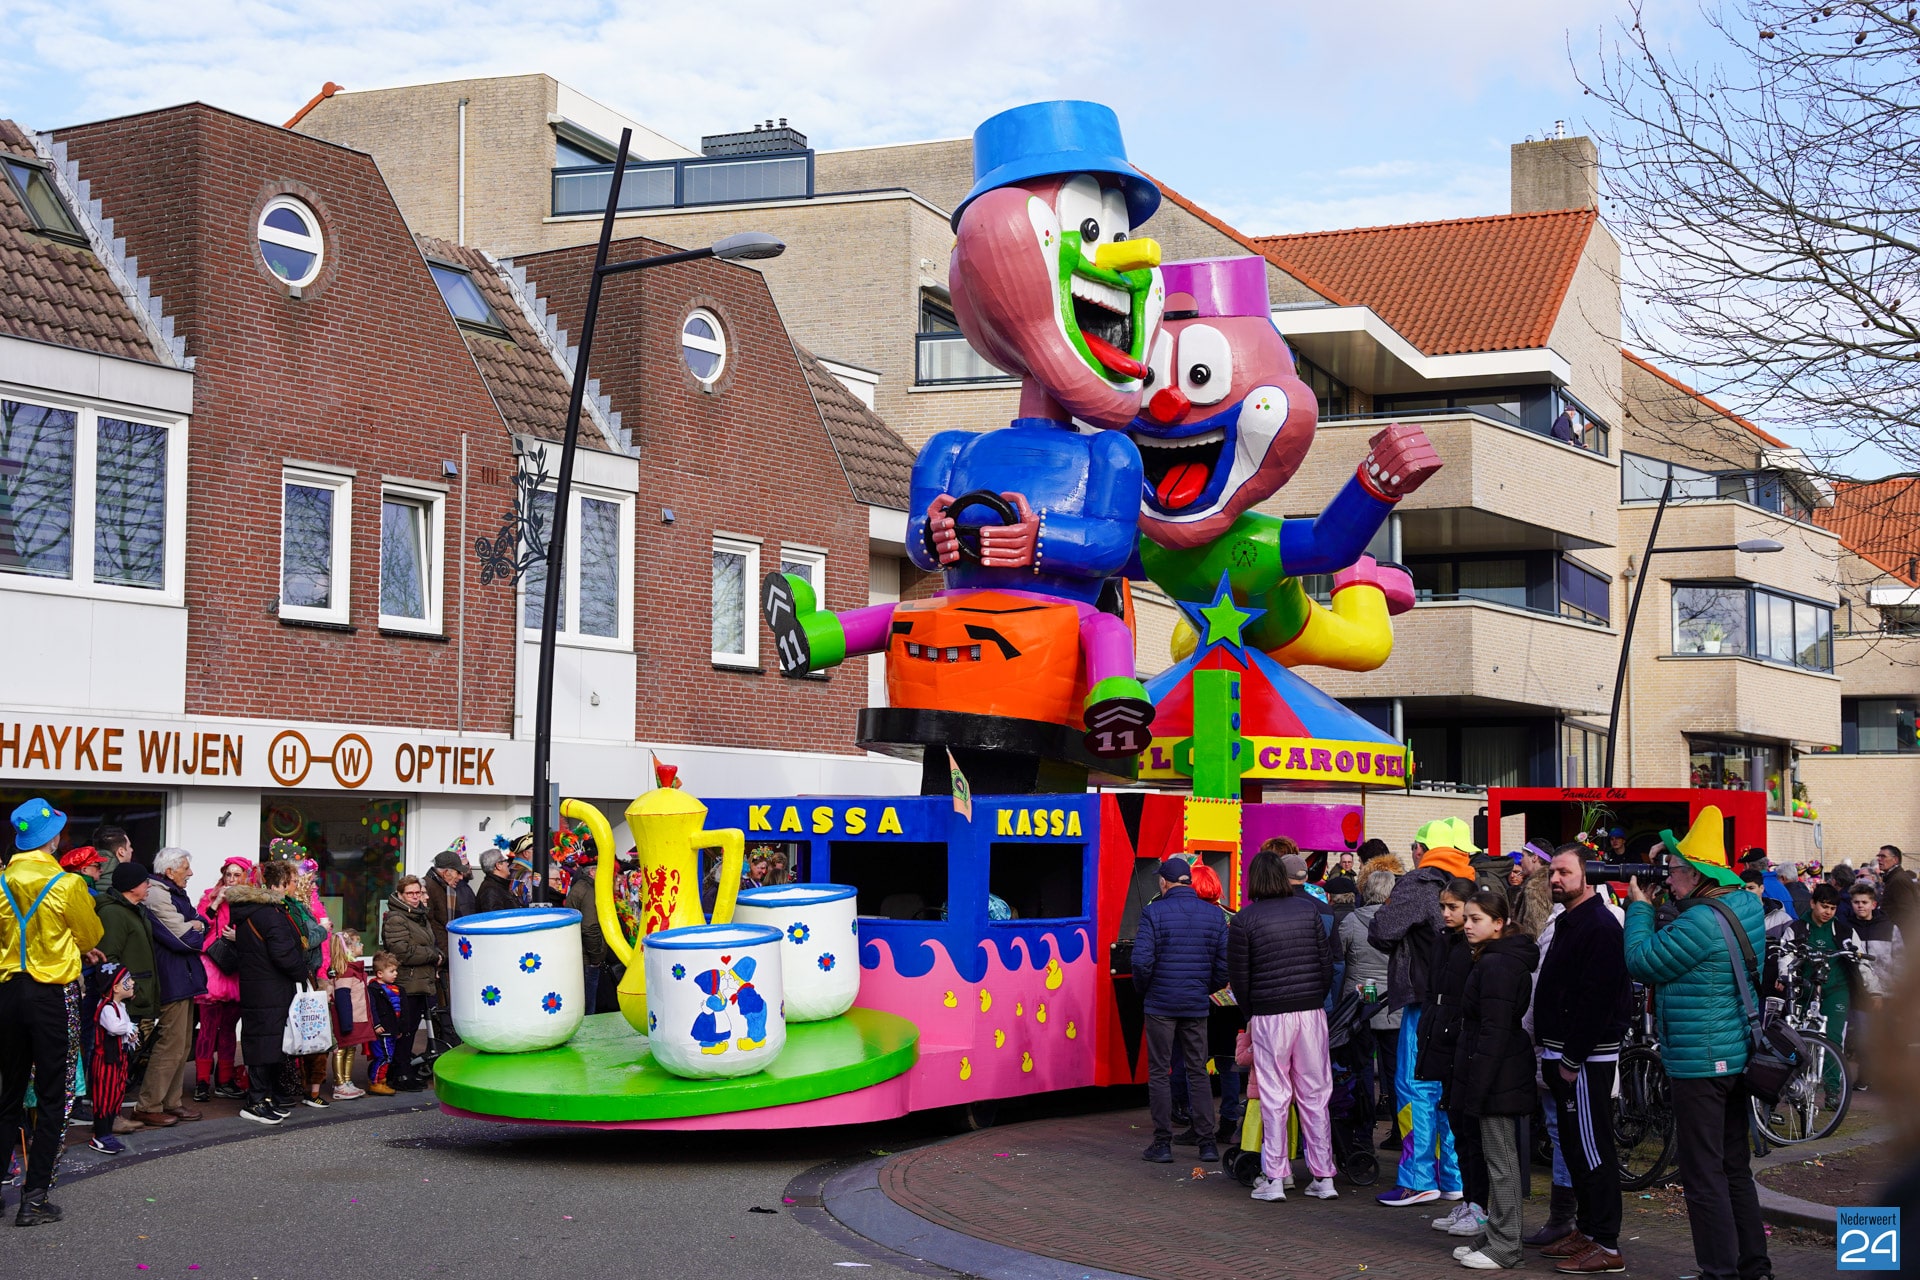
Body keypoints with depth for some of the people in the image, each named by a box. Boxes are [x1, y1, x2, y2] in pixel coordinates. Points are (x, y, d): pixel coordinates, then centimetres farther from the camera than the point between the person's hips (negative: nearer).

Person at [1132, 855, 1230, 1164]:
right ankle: (1207, 1142, 9)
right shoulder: (1214, 915, 3)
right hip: (1197, 1006, 3)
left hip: (1160, 1003, -3)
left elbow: (1142, 961, -15)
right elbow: (1225, 964, 2)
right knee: (1198, 1072, 11)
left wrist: (1144, 990, 3)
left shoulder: (1154, 912, -8)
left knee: (1159, 1072, 4)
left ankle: (1162, 1143, 5)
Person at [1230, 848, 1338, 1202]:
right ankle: (1323, 1176, 11)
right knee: (1315, 1095, 8)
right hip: (1311, 1013, 2)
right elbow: (1326, 960, 6)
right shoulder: (1309, 910, 4)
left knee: (1274, 1098, 3)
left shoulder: (1245, 920, -4)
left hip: (1269, 1016, -2)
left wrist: (1250, 1013, 12)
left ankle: (1274, 1178, 3)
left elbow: (1238, 974, -1)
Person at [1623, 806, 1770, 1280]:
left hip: (1699, 1063, -10)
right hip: (1738, 1058, 10)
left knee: (1703, 1174, -2)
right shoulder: (1747, 907, 6)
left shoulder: (1699, 922, -22)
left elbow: (1642, 962, -12)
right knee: (1734, 1167, 18)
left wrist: (1639, 907, 0)